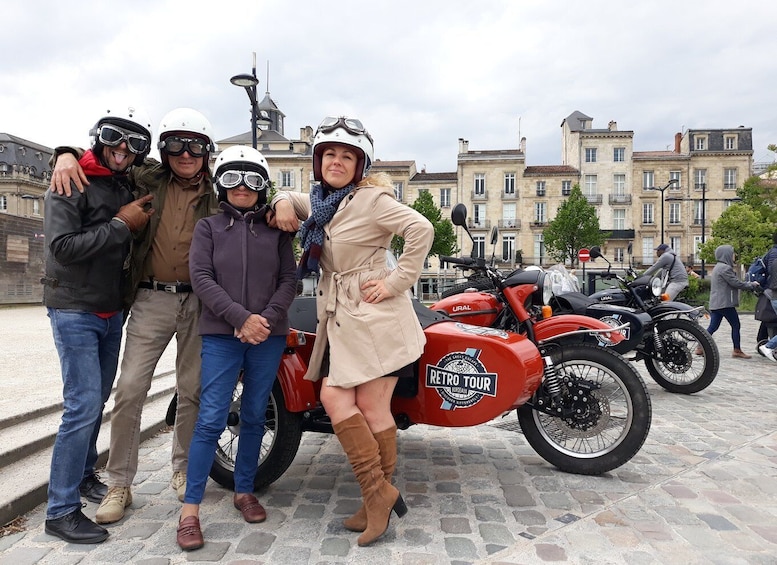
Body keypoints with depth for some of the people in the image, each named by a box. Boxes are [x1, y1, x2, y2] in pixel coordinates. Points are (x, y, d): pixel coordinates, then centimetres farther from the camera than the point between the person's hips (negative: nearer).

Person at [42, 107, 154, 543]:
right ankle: (62, 510, -1)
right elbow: (63, 245, -21)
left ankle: (84, 474, 34)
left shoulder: (129, 189, 11)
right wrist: (121, 224, -19)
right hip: (75, 310, -7)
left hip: (112, 311, 7)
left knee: (98, 399, 16)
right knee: (84, 404, -11)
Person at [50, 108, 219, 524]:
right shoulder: (147, 180, 6)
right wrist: (67, 155, -3)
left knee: (192, 391, 9)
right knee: (130, 389, -4)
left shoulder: (218, 193, 4)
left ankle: (183, 470, 28)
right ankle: (119, 484, 11)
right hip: (151, 299, 0)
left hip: (198, 302, 0)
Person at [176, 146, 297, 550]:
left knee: (254, 418, 11)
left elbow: (289, 278, 4)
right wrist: (241, 318, -15)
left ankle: (244, 491, 26)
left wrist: (266, 318, -12)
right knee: (211, 420, -5)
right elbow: (201, 278, -4)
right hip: (221, 335, -2)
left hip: (268, 336, 2)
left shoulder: (276, 229, 10)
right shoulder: (208, 228, 7)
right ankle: (190, 511, 4)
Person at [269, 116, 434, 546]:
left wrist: (398, 282, -18)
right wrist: (283, 202, 12)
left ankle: (379, 493, 12)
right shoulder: (319, 201, 16)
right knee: (333, 397, 2)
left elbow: (421, 230, -19)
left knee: (371, 406, -4)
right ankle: (378, 495, 12)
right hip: (340, 317, 8)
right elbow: (293, 200, 36)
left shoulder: (371, 199, -10)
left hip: (373, 314, -8)